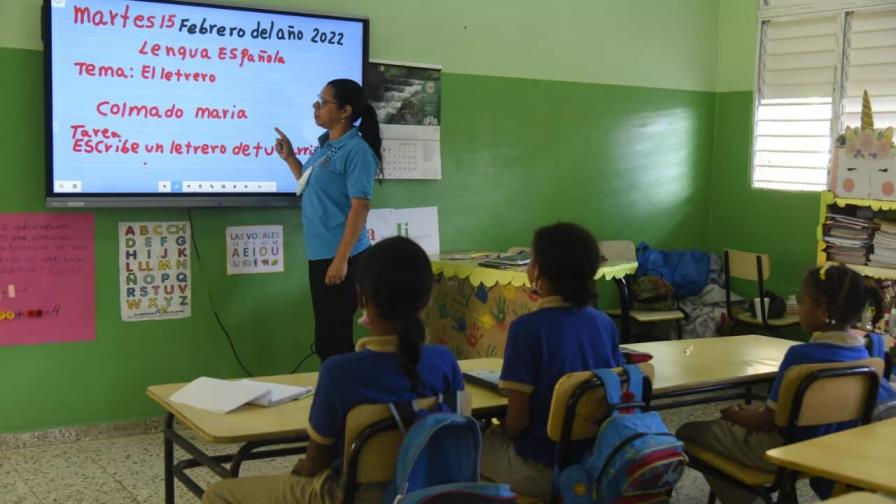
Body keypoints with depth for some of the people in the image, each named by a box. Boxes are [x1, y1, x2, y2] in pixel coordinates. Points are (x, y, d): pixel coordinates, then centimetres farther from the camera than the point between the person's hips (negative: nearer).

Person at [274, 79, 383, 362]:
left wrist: (341, 259, -23)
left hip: (340, 256, -9)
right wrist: (290, 158, 14)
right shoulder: (326, 146, 12)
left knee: (333, 340, -3)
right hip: (320, 254, 9)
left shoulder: (356, 150, -14)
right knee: (326, 339, 15)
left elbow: (360, 206, -19)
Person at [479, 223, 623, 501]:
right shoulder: (605, 323, -4)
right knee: (499, 433, 31)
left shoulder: (528, 327, -20)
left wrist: (506, 433, 5)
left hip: (544, 466, -5)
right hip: (599, 459, 6)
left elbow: (517, 419, -18)